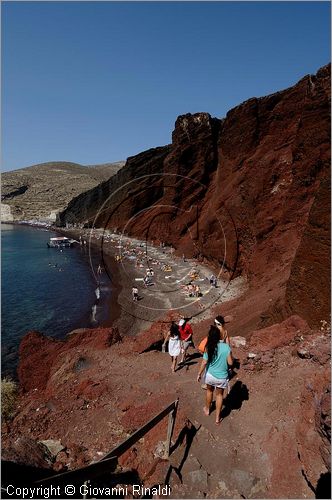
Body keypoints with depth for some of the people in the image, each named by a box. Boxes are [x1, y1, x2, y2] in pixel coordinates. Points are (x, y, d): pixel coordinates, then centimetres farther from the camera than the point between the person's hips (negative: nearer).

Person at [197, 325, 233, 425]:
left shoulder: (208, 348, -16)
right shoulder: (226, 347, -20)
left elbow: (204, 363, -10)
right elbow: (230, 363, -15)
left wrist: (199, 374, 3)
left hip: (210, 375, 1)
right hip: (222, 377, -1)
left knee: (209, 391, 28)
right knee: (219, 395, 21)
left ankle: (207, 409, 49)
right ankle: (217, 418, 30)